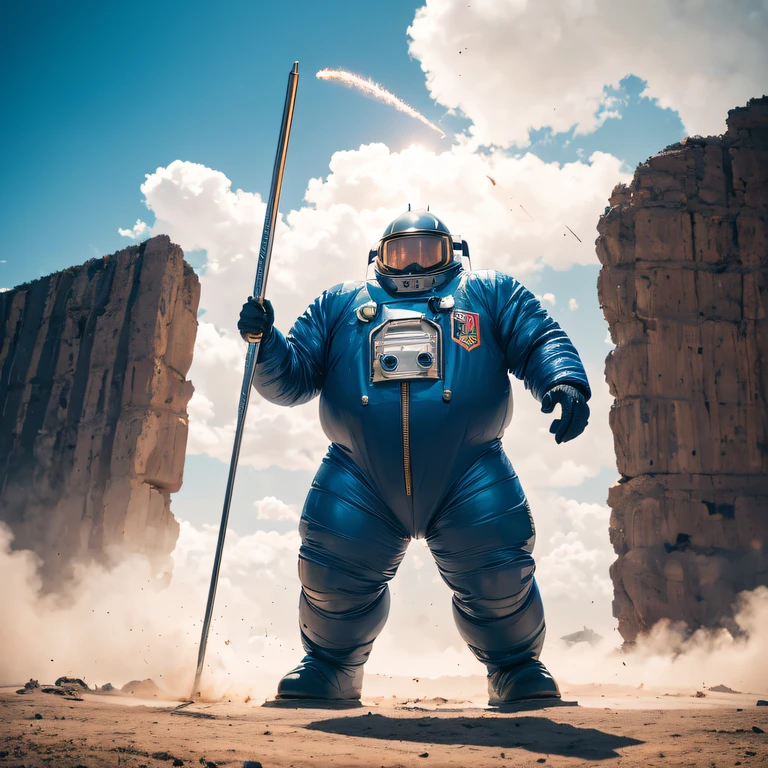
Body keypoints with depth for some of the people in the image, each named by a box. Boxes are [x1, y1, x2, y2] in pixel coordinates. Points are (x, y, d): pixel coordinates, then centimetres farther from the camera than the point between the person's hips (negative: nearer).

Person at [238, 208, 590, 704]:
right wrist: (264, 342, -2)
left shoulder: (490, 293, 22)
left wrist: (565, 381, -10)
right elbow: (291, 380, 18)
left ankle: (518, 669, 28)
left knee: (499, 583, -4)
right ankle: (329, 668, 30)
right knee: (332, 579, -2)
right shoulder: (341, 304, 23)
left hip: (469, 477, 0)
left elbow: (541, 342, 11)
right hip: (360, 480, 1)